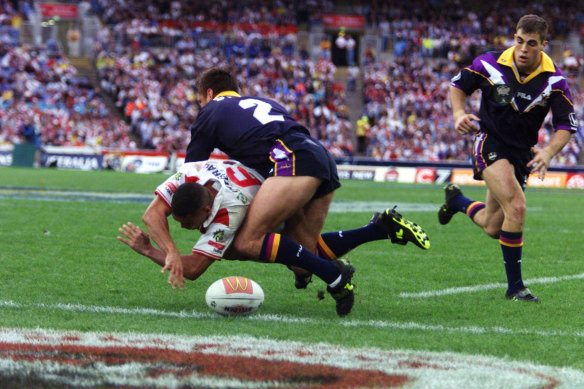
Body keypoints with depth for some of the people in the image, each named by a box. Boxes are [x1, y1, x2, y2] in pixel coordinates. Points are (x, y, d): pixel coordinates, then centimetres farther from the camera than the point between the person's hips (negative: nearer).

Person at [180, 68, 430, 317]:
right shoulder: (263, 102, 37)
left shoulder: (211, 111, 19)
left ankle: (334, 274, -22)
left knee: (248, 243, -12)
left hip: (293, 161, -8)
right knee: (300, 256, 9)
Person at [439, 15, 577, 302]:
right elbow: (458, 85, 4)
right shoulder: (491, 65, -12)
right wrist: (459, 114, -14)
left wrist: (547, 152, -25)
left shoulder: (554, 81, -10)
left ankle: (457, 200, 46)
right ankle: (514, 286, -17)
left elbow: (566, 127, -7)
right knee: (516, 206, -27)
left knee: (493, 228, 11)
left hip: (522, 154, 4)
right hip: (490, 144, -4)